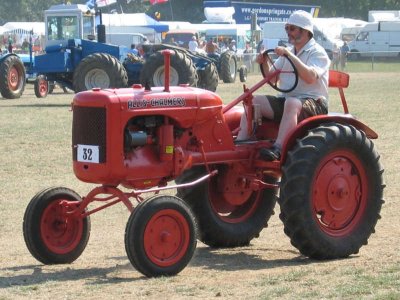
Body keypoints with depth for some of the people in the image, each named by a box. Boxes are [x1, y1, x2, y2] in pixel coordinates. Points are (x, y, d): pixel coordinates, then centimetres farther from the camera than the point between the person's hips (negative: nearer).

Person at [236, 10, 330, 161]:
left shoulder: (318, 53, -4)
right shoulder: (288, 52, 19)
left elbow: (310, 77, -23)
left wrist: (289, 55, -27)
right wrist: (264, 64, -3)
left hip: (313, 102, -7)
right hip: (285, 100, 7)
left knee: (292, 103, -40)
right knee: (254, 101, -14)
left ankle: (277, 150, -52)